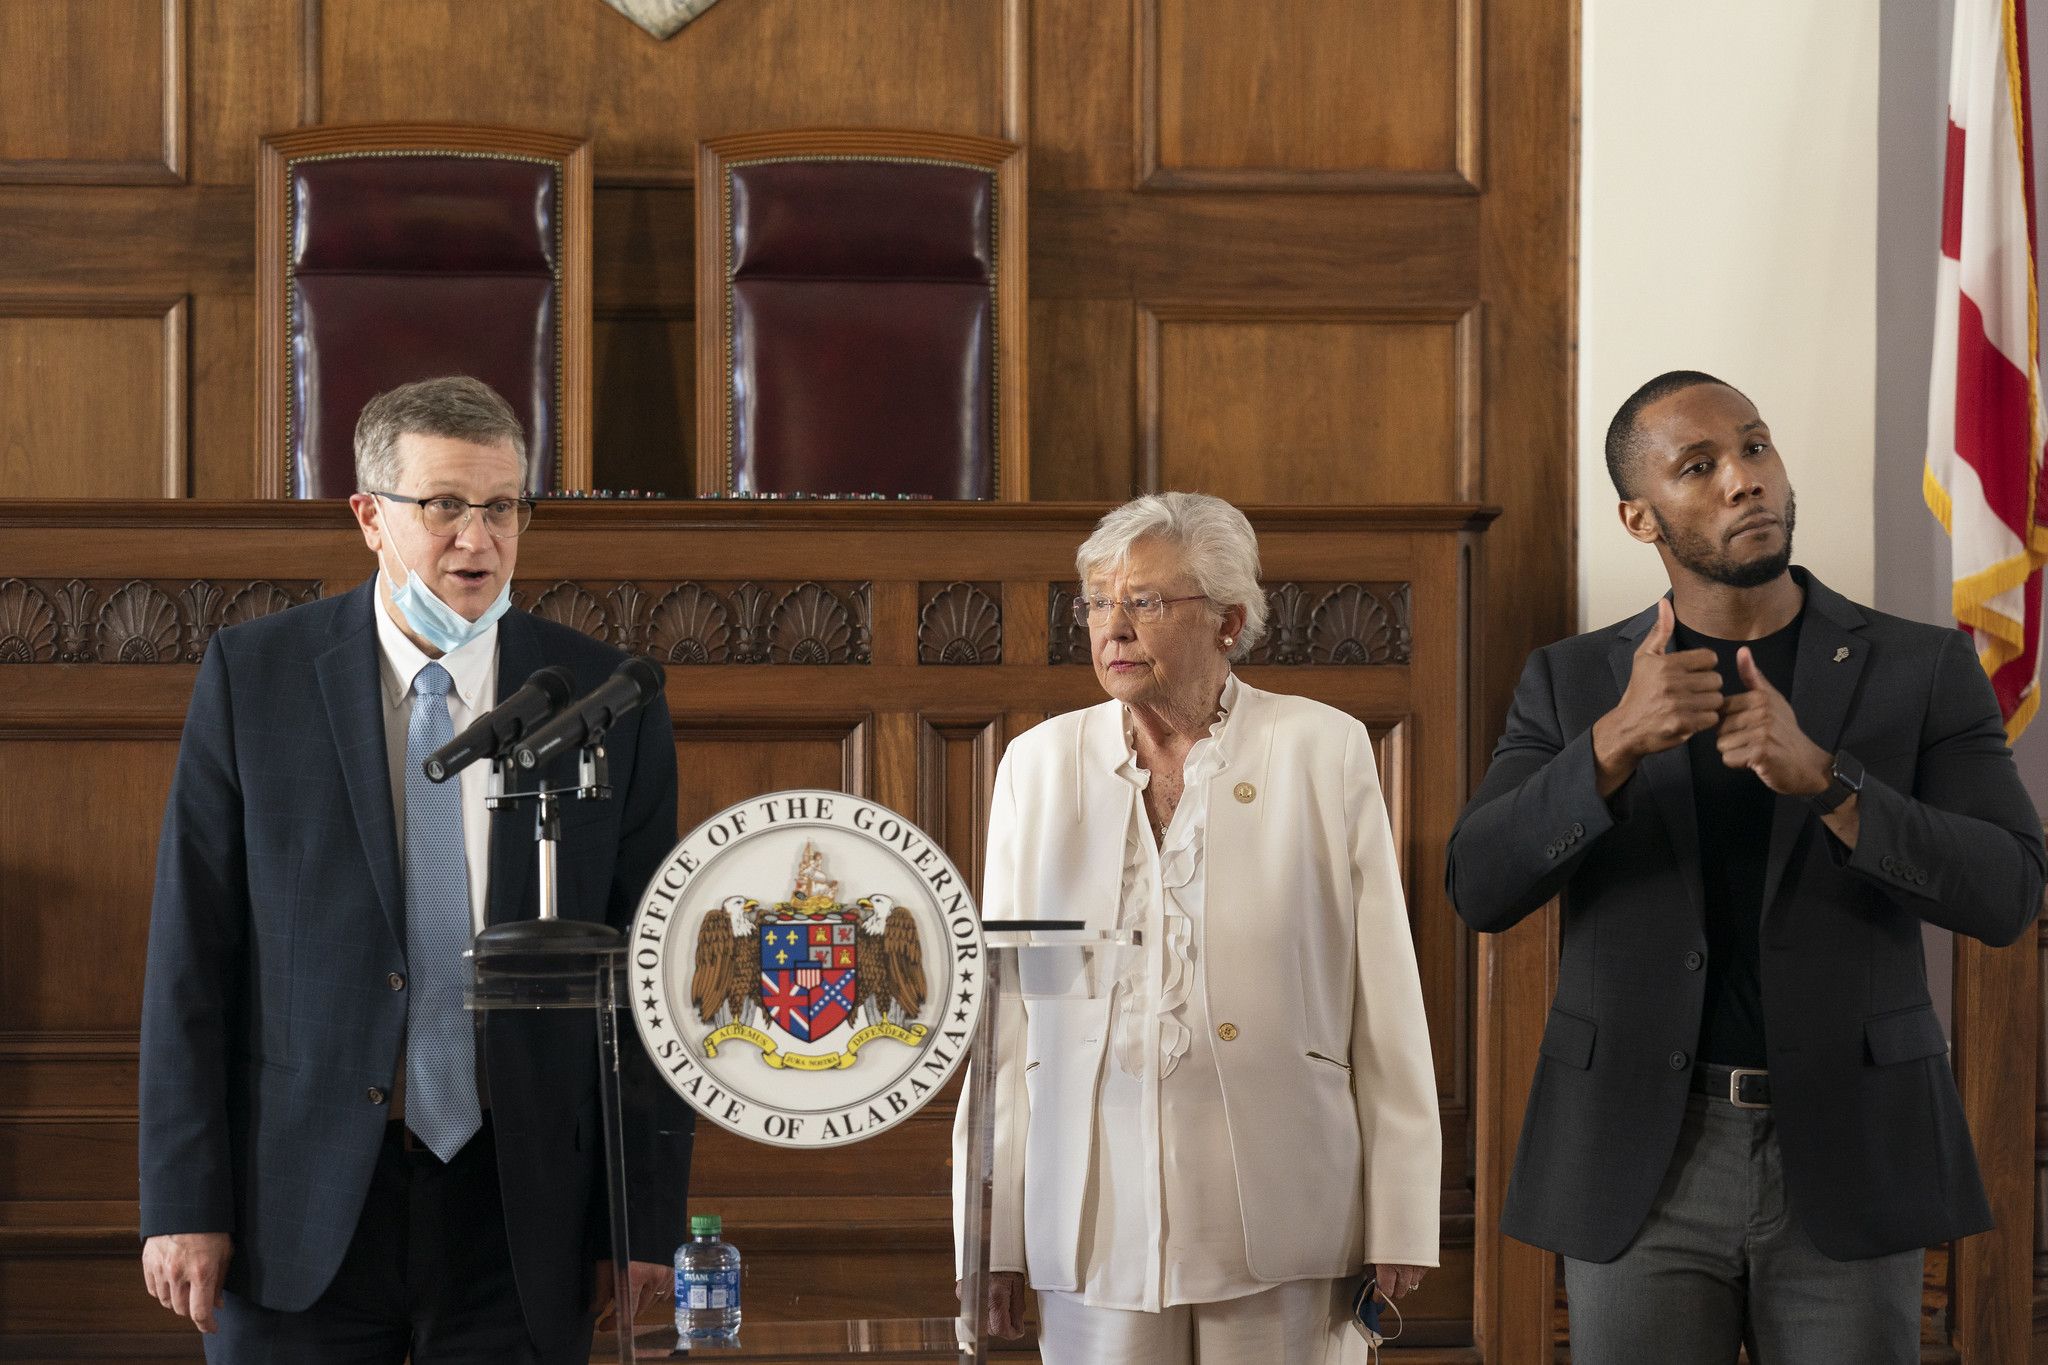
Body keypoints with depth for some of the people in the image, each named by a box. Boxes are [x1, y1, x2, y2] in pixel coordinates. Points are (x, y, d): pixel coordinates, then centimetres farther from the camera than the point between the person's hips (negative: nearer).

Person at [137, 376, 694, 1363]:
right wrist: (183, 1201, -5)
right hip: (300, 1204, 0)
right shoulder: (253, 677, 0)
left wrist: (648, 1219, -2)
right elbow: (191, 949, 0)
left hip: (515, 1203, 1)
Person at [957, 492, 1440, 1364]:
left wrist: (1398, 1223, -4)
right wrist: (992, 1230, 3)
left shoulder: (1324, 750, 3)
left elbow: (1386, 999, 0)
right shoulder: (1040, 761, 9)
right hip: (1097, 1218, 2)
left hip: (1274, 1219, -1)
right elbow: (1001, 1007, 7)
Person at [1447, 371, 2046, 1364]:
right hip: (1640, 1164, 1)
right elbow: (1482, 889, -8)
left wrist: (1819, 775, -25)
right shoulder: (1571, 682, 5)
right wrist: (1617, 743, -24)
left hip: (1845, 1161, 0)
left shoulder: (1923, 670, 2)